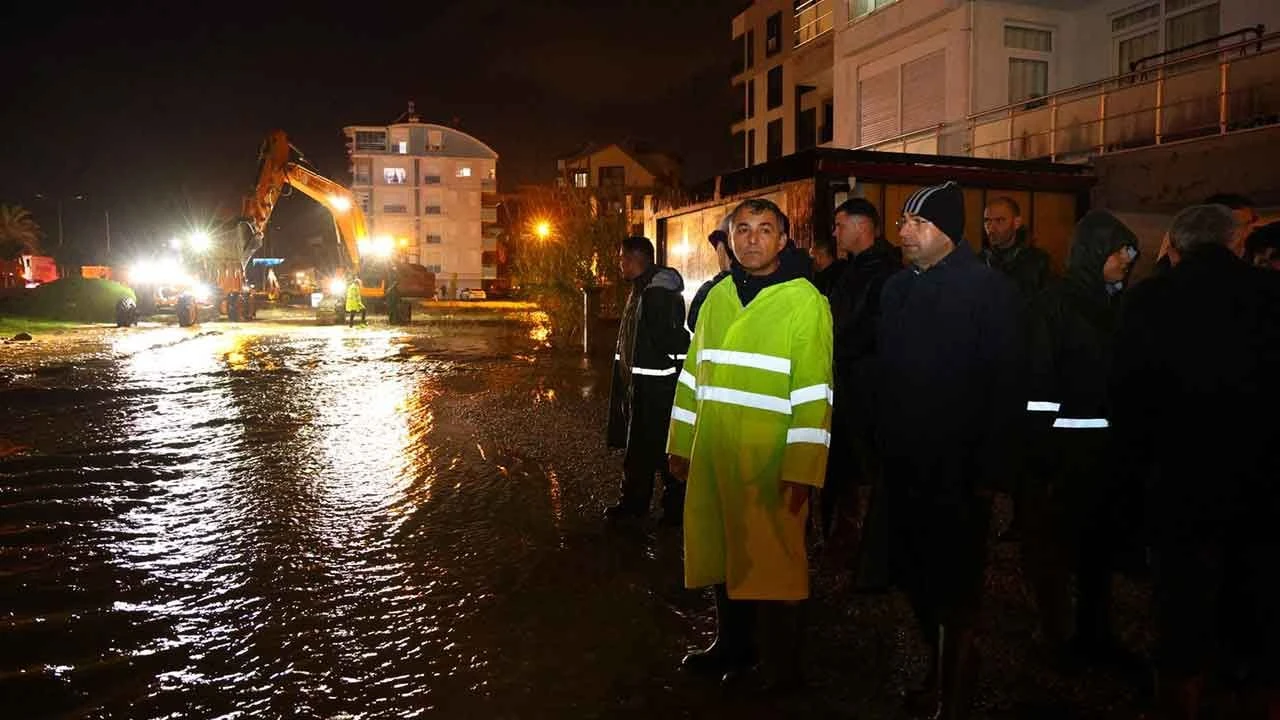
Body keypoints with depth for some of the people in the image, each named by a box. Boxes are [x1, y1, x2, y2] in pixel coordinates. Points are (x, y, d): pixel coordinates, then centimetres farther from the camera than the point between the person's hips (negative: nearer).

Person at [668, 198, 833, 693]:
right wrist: (681, 443, 12)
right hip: (712, 456, 6)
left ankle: (778, 666, 26)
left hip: (768, 462, -5)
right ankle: (730, 644, 38)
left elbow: (813, 393, -13)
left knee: (770, 560, 7)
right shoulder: (717, 297, 9)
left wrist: (801, 469, -16)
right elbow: (693, 374, 13)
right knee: (721, 554, 17)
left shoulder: (804, 302, -9)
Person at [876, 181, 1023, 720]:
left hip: (958, 471, -6)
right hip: (905, 464, 6)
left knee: (954, 589, 5)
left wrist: (988, 468, -17)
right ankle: (941, 671, 36)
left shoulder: (989, 290, -10)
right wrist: (881, 444, 8)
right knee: (914, 576, 15)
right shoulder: (897, 289, 10)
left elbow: (1004, 384, -15)